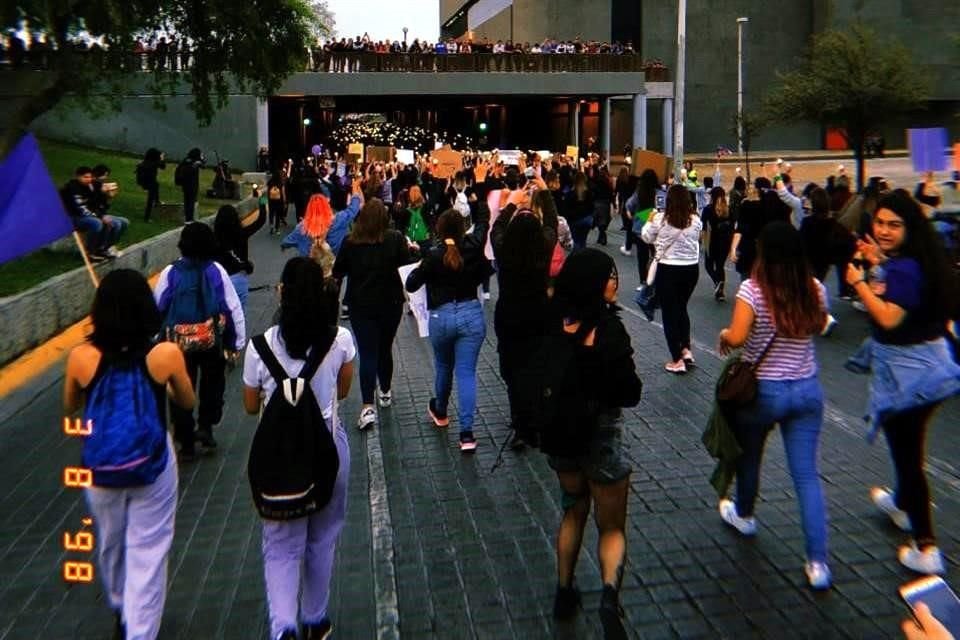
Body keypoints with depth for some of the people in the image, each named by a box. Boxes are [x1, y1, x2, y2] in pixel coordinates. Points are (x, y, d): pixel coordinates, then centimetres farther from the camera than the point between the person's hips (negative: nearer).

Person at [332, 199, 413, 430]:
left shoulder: (350, 242, -8)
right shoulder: (395, 239, -11)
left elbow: (337, 272, -1)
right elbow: (407, 266, -7)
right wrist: (410, 249, 10)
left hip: (360, 305, -1)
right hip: (390, 304, 1)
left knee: (367, 354, 0)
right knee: (385, 349, 19)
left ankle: (368, 407, -11)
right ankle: (385, 393, 37)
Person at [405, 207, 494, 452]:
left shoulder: (433, 255, -12)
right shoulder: (473, 247, -6)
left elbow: (411, 285, -5)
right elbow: (483, 220, 13)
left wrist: (420, 268, 13)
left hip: (441, 317, 0)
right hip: (471, 315, 0)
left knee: (443, 367, 22)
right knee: (466, 372, -1)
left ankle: (440, 412, 46)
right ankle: (466, 433, -7)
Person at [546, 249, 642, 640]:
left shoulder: (554, 323, -6)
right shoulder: (607, 329, -21)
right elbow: (630, 393, -16)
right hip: (601, 431, -5)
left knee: (574, 511, 26)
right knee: (612, 527, 11)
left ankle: (564, 593, 32)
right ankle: (610, 593, -13)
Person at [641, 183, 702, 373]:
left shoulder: (660, 219, -13)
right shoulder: (696, 220, -5)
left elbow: (646, 238, 2)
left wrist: (650, 221, 17)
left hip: (668, 269, -3)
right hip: (691, 269, 3)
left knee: (670, 312, 7)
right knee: (681, 308, 25)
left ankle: (677, 361, 9)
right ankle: (686, 349, 20)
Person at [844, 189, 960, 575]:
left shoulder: (903, 268, -23)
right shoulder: (909, 262, 6)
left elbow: (889, 318, -32)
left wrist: (860, 282, -21)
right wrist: (877, 265, 13)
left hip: (907, 371, -10)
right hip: (921, 365, 10)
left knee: (907, 452, -3)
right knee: (906, 445, 28)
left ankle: (925, 549, 4)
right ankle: (903, 504, 50)